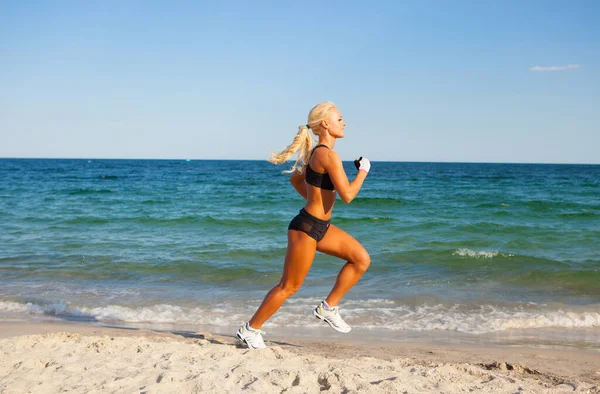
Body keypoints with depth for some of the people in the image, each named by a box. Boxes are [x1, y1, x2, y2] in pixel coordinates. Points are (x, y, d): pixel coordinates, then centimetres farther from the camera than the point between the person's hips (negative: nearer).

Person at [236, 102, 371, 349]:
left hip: (320, 226, 10)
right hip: (306, 227, -10)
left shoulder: (317, 153, 10)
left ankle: (328, 308, 12)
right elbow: (347, 195, -24)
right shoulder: (329, 155, -20)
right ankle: (250, 329, 15)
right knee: (289, 286, 1)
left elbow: (295, 179, 24)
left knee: (361, 259, 4)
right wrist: (363, 171, -9)